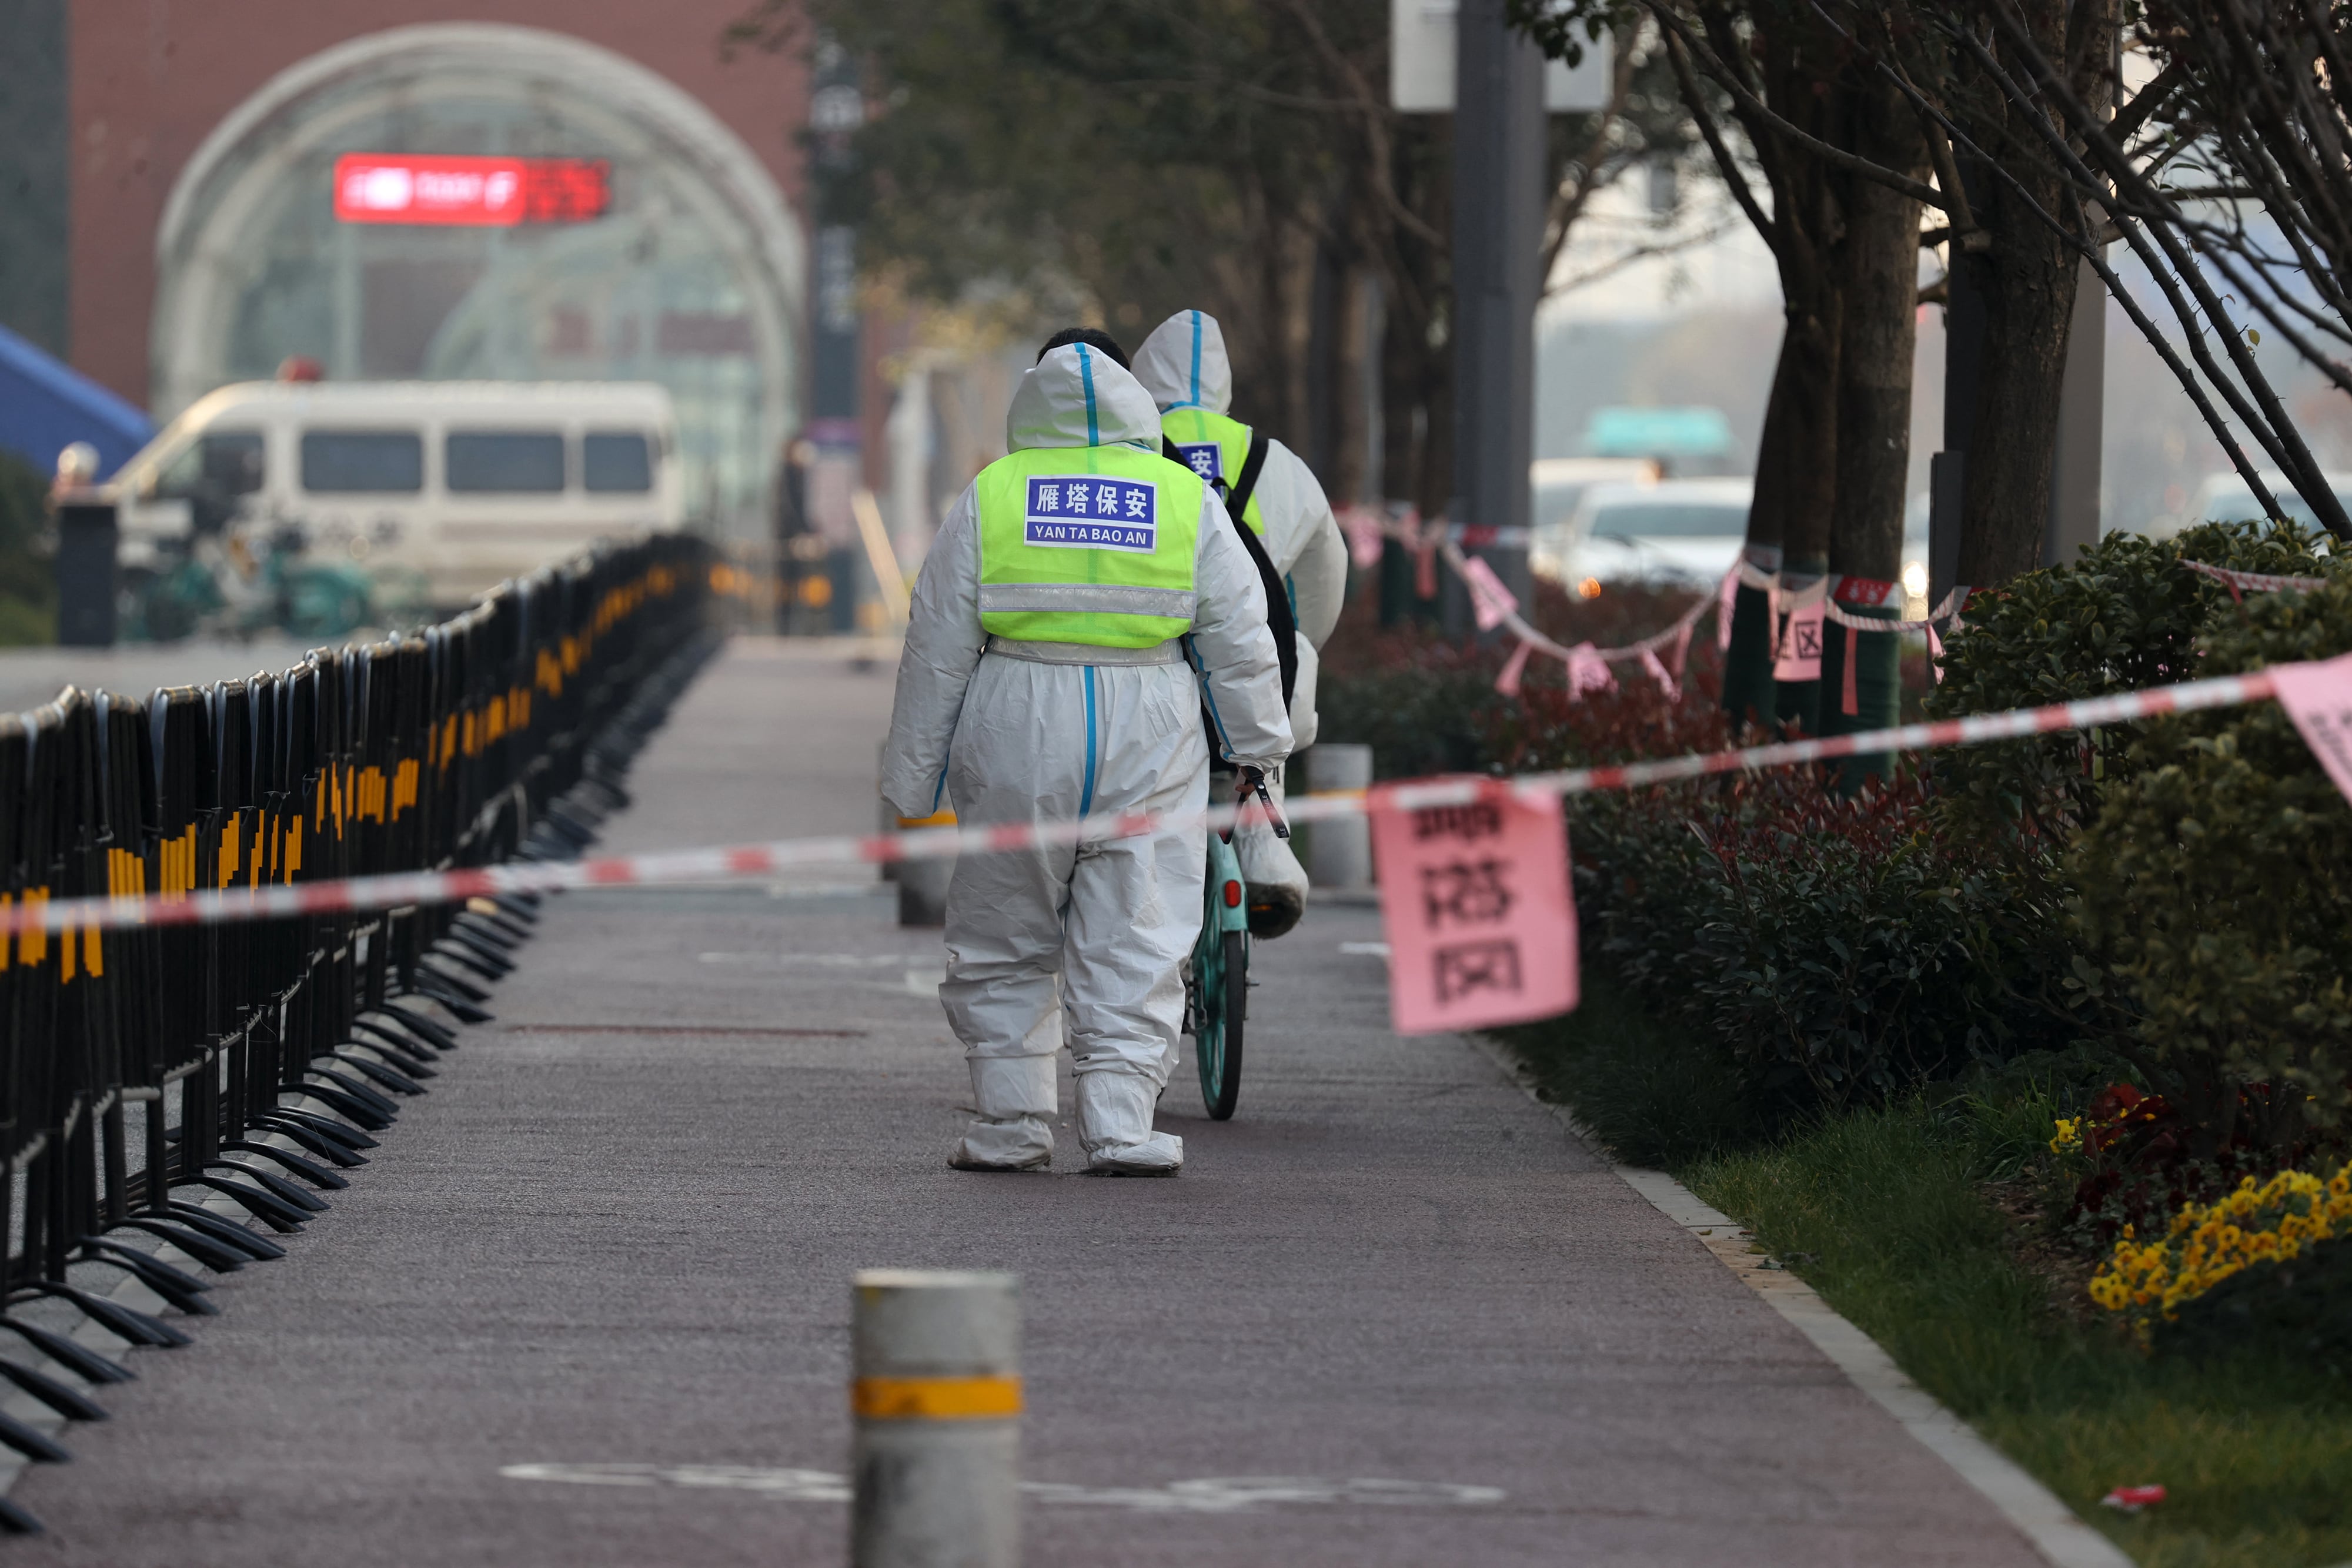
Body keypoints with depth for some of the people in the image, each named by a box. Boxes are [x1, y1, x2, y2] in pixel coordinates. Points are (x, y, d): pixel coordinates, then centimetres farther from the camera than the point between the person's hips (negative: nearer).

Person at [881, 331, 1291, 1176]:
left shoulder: (990, 497, 1)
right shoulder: (1189, 501, 3)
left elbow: (938, 649, 3)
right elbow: (1238, 640, 7)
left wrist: (914, 775, 10)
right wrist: (1257, 748, 19)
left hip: (1017, 735, 0)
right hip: (1148, 751, 0)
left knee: (1005, 945, 11)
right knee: (1135, 945, 4)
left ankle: (1011, 1122, 10)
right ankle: (1119, 1124, -2)